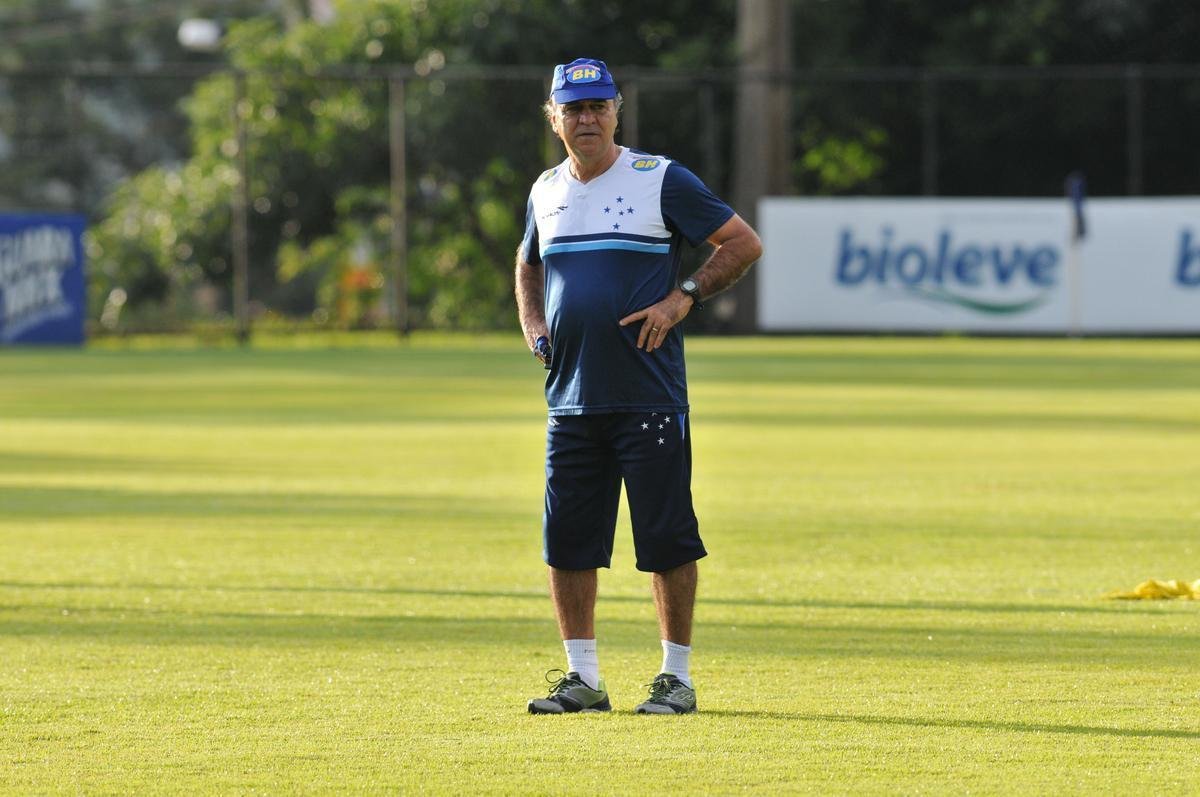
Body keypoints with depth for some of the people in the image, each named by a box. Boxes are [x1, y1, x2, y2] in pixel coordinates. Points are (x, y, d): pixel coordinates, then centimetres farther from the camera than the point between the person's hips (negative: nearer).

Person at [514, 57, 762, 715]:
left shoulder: (660, 179, -3)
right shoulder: (546, 192, 13)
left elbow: (742, 243, -2)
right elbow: (528, 264, 32)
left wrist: (682, 299, -13)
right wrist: (533, 326, 12)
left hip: (649, 396, -5)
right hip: (571, 400, 5)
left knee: (667, 537, -4)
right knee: (566, 538, 4)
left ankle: (677, 677, 5)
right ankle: (582, 678, 12)